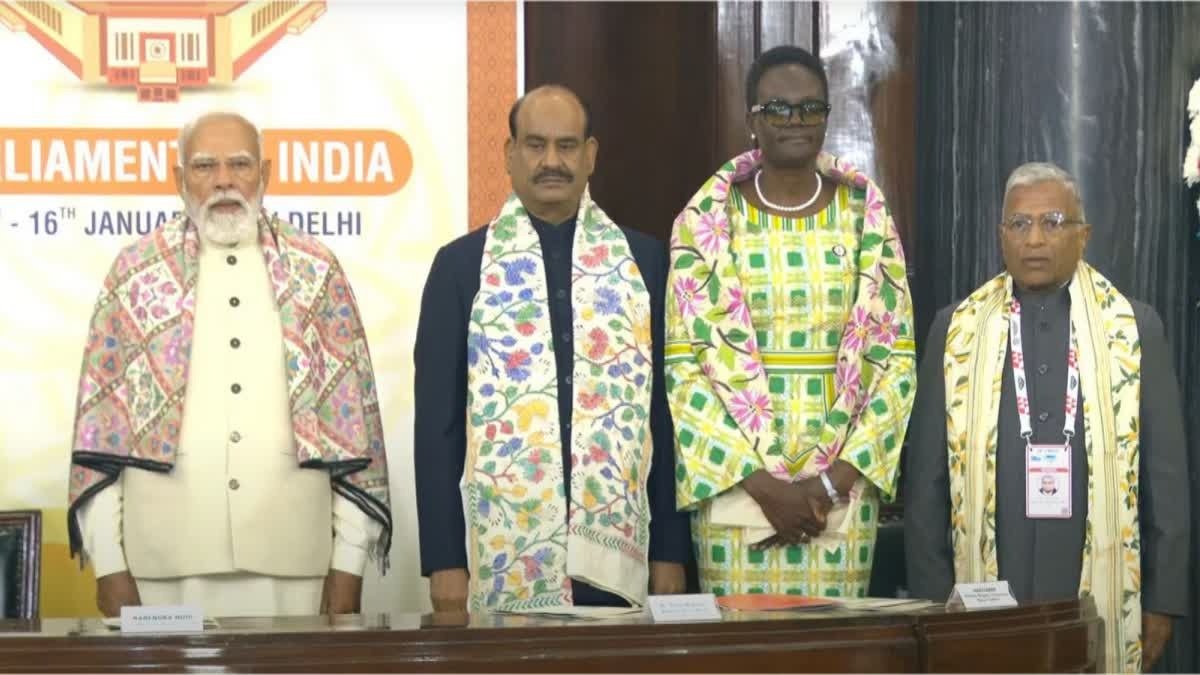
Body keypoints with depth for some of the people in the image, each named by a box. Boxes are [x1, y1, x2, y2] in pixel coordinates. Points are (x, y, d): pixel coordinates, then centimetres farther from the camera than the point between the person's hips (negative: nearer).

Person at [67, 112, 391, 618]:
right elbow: (99, 419, 5)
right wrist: (109, 563, -1)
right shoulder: (137, 272, 6)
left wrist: (349, 562, 1)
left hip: (292, 557, 0)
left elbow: (353, 418, 6)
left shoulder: (315, 272, 7)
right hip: (167, 561, 0)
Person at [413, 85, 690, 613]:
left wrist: (671, 550, 4)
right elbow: (437, 420, 2)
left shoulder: (643, 260, 8)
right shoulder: (461, 264, 4)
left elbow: (665, 411, 8)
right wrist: (443, 559, -4)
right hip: (503, 563, -1)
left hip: (616, 558, 1)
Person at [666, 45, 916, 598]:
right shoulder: (706, 221, -1)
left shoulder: (866, 216, 4)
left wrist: (837, 480, -8)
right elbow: (685, 364, -4)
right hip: (735, 483, -1)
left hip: (841, 485, 1)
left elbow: (895, 357, 2)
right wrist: (763, 483, -12)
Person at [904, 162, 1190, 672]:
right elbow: (926, 478, 8)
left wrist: (1163, 602, 2)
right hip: (985, 596, 0)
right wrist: (932, 601, 3)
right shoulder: (956, 329, 8)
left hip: (1101, 596, 0)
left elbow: (1165, 475, 6)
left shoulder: (1135, 329, 6)